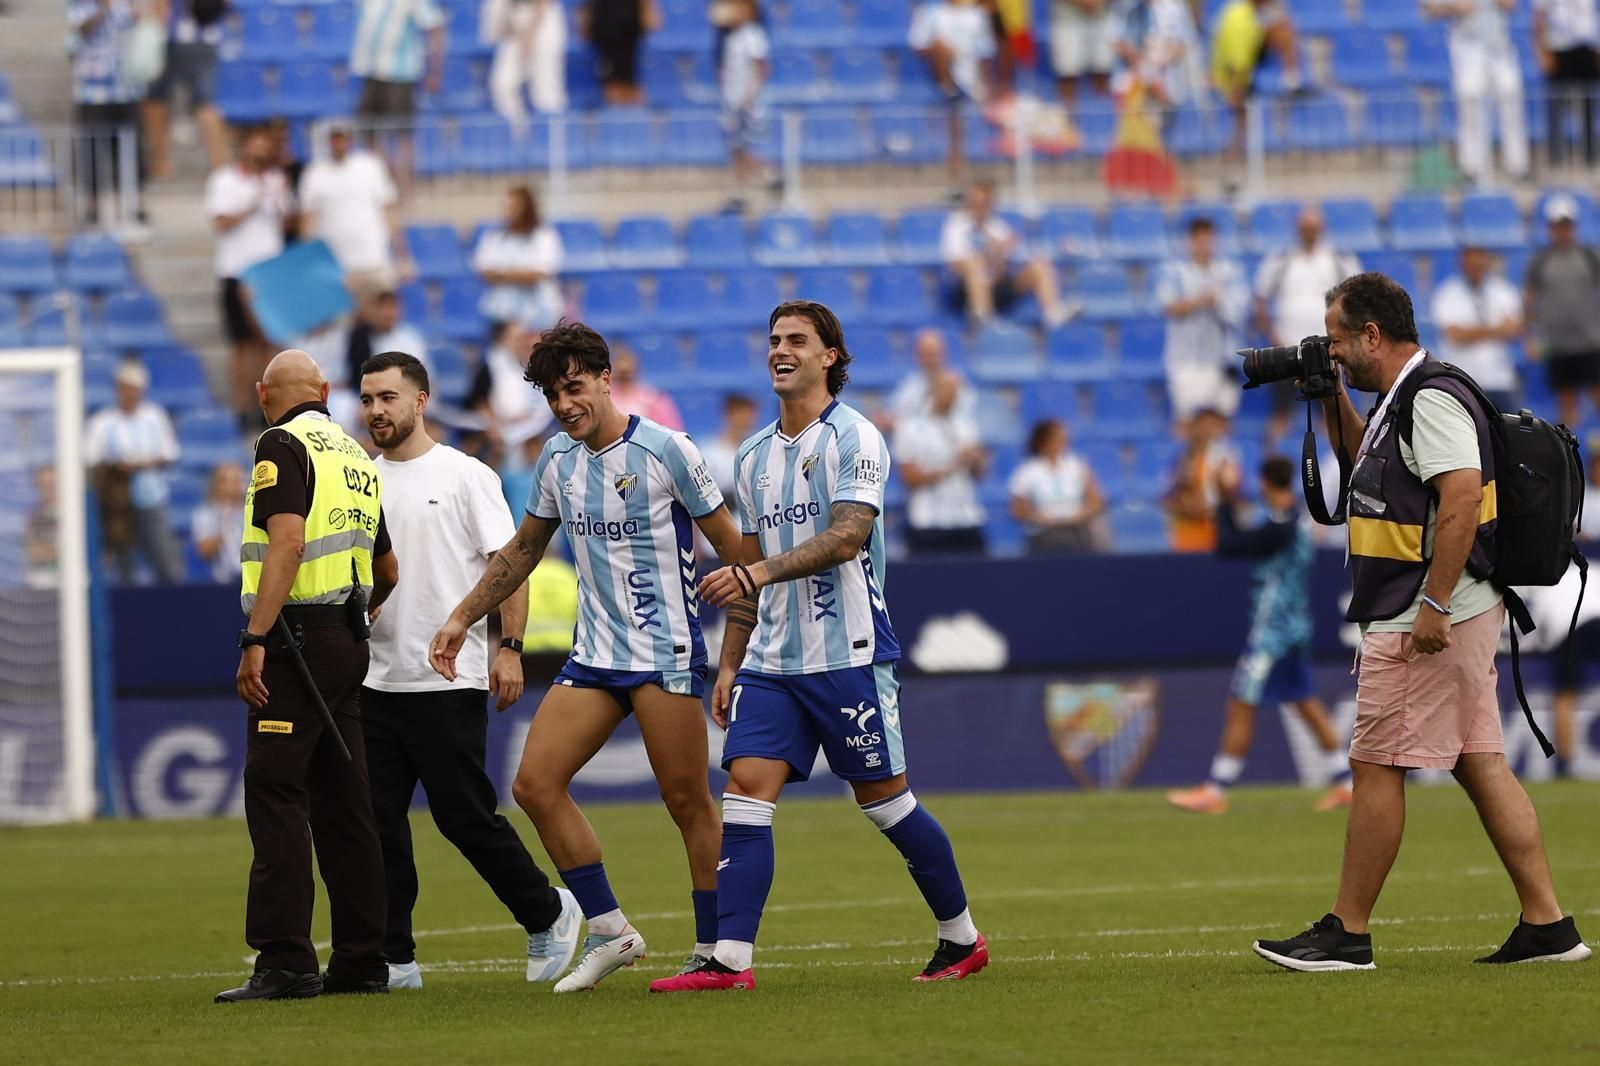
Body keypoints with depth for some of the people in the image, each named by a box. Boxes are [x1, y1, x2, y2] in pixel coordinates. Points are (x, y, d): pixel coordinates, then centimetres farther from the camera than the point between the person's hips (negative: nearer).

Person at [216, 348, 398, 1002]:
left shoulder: (283, 445, -7)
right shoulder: (357, 457, 17)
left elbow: (287, 542, -20)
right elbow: (387, 569, 25)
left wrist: (255, 640, -23)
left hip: (298, 637, -8)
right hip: (350, 642, 8)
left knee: (274, 795, -10)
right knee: (344, 802, 10)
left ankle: (285, 962, -17)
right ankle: (361, 961, 11)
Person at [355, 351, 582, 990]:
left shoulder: (464, 476, -3)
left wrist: (511, 647, -14)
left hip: (449, 680, -5)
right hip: (376, 679, 6)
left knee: (465, 817, -3)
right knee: (376, 820, 1)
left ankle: (548, 914, 17)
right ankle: (393, 959, 6)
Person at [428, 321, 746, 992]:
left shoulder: (665, 451, -10)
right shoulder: (557, 460, 8)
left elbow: (730, 547, -4)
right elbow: (523, 548, 23)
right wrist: (462, 618, 21)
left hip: (666, 652, -7)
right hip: (595, 654, 7)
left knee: (687, 801, -6)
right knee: (535, 785, -3)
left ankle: (715, 951, 4)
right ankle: (610, 932, 6)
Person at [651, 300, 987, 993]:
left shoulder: (854, 438, -7)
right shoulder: (756, 456, 15)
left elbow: (845, 536, -20)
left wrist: (761, 571, -31)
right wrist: (729, 665, 17)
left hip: (847, 653, -6)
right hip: (771, 662, 6)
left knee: (884, 800, 1)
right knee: (745, 794, -8)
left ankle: (962, 938, 18)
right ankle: (730, 959, -12)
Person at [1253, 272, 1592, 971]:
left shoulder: (1431, 400, -16)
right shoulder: (1401, 402, 17)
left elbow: (1462, 497, -26)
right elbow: (1373, 471, 36)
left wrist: (1433, 605, -28)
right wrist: (1334, 404, 22)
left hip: (1426, 622, -10)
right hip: (1454, 618, 10)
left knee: (1376, 765, -5)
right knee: (1481, 764, 8)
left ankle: (1347, 933, 0)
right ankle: (1547, 926, 7)